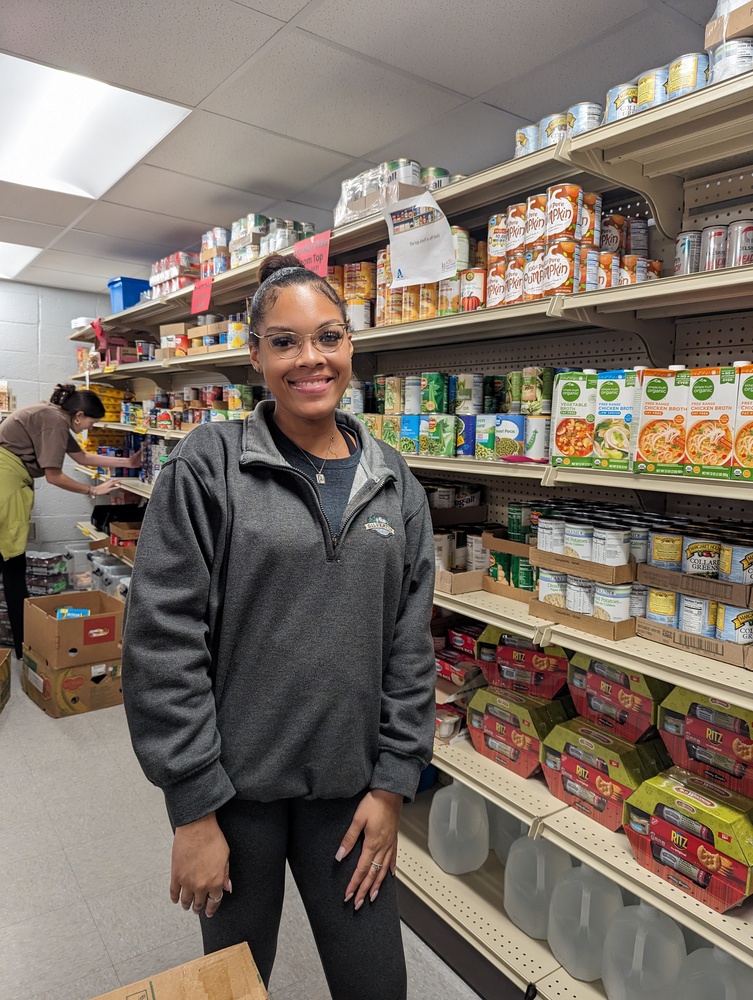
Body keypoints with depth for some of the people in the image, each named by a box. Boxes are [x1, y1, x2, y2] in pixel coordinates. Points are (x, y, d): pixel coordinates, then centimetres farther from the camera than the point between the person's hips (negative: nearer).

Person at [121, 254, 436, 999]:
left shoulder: (392, 483, 1)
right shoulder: (209, 464, -10)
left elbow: (410, 647, 3)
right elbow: (162, 641, -12)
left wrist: (393, 784, 0)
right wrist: (193, 809, -11)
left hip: (350, 787, 3)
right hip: (234, 783, -2)